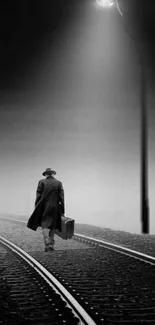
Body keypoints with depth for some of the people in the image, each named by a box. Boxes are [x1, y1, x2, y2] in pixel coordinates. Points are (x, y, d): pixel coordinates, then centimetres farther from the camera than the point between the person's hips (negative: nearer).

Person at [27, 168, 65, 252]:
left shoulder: (41, 182, -1)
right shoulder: (59, 183, 3)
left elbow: (38, 196, -4)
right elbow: (61, 197, -1)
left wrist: (36, 209, 2)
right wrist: (62, 211, 1)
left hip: (44, 207, -2)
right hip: (55, 208, 2)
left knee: (45, 226, -1)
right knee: (52, 227, 12)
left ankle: (47, 244, -17)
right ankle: (51, 245, 10)